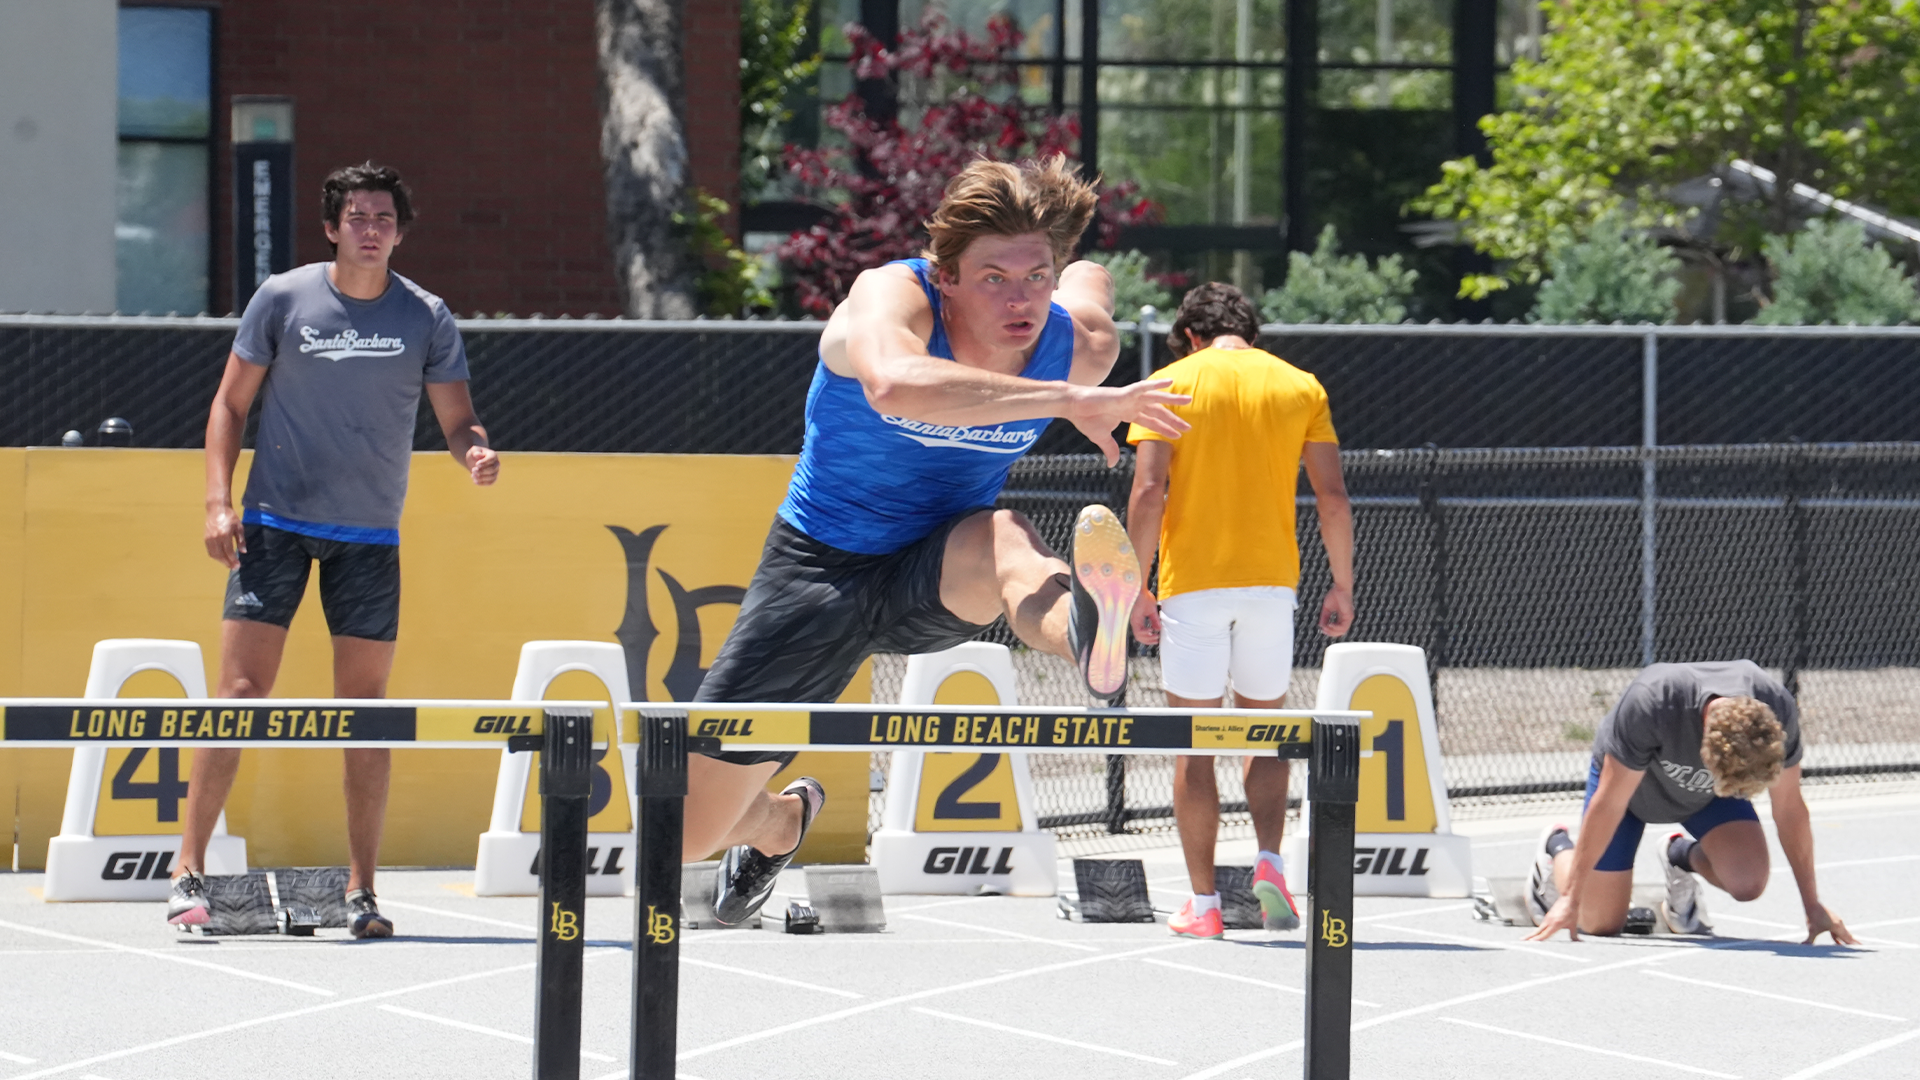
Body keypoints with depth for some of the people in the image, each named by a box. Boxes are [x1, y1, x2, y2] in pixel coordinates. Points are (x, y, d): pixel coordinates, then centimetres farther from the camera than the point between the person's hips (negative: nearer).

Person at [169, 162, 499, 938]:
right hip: (276, 523, -2)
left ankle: (360, 889, 7)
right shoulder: (283, 299, -1)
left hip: (369, 535, 2)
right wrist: (218, 501, -5)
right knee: (241, 691, -8)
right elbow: (231, 403, 5)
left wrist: (477, 454, -19)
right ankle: (188, 873, -5)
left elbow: (458, 421, 5)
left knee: (366, 708, 2)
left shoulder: (425, 318, 1)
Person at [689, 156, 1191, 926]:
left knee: (1003, 543, -38)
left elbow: (1089, 277, 14)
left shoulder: (1082, 345, -14)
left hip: (934, 579, 1)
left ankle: (1088, 637, -74)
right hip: (820, 567, -1)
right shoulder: (891, 298, -27)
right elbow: (895, 386, -53)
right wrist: (1068, 401, -53)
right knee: (683, 832, 2)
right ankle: (781, 822, 41)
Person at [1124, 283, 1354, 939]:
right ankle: (1269, 863, -7)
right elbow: (1333, 498, 1)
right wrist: (1342, 587, 9)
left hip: (1192, 585, -2)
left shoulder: (1171, 384, 0)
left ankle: (1204, 903, 3)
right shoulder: (1299, 387, 6)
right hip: (1272, 582, 2)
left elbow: (1149, 490, -9)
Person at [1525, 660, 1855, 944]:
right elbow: (1608, 805, -31)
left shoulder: (1778, 712, -34)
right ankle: (1557, 848, 27)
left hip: (1701, 798, 3)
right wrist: (1571, 900, -26)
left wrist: (1813, 905, -11)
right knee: (1600, 923, -5)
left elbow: (1789, 808, -17)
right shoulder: (1650, 704, -43)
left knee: (1748, 881, -23)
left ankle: (1684, 857, 12)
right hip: (1627, 779, -3)